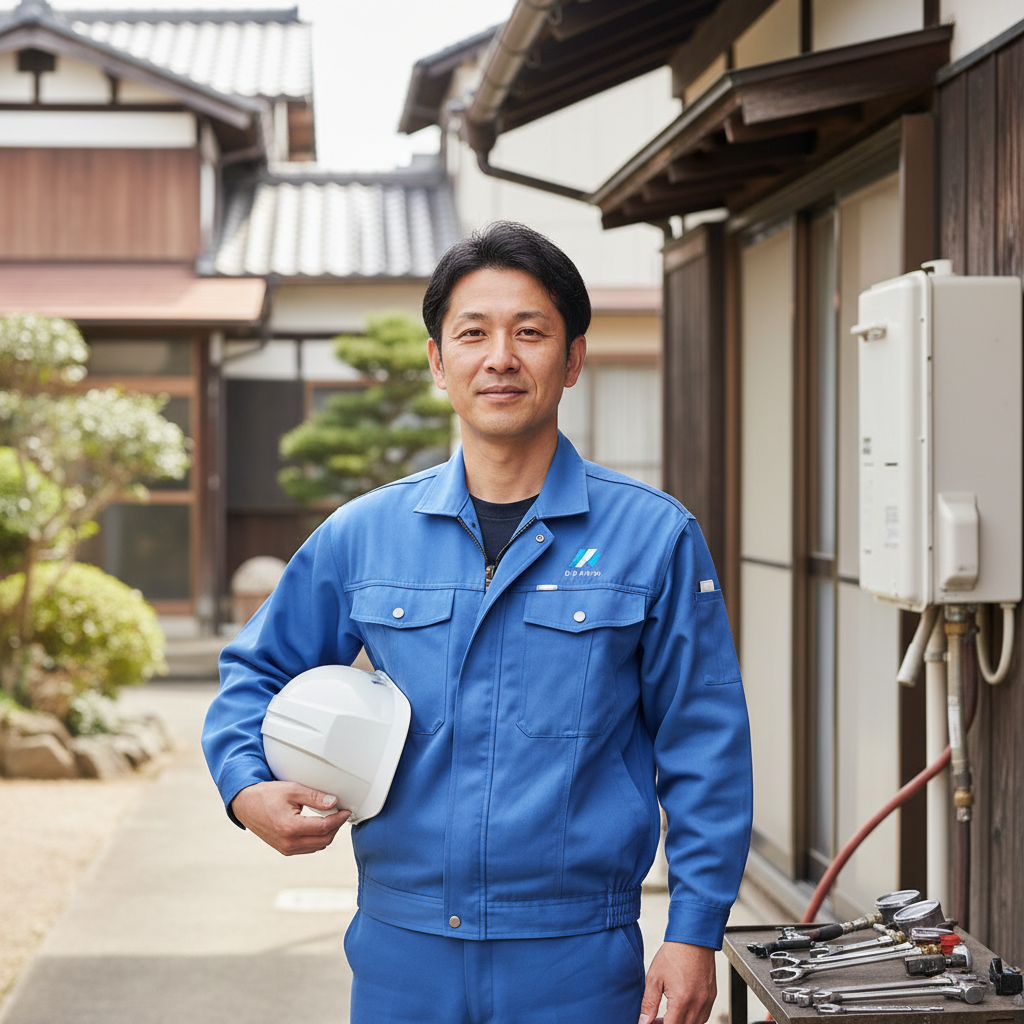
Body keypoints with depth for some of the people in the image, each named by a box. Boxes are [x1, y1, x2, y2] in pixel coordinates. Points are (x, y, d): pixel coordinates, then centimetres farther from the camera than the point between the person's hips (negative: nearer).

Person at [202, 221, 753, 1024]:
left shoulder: (654, 537, -2)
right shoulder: (363, 535, 4)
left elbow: (704, 750, 0)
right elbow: (257, 672, 16)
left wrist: (695, 931, -4)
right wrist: (248, 786, -3)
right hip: (402, 956, 2)